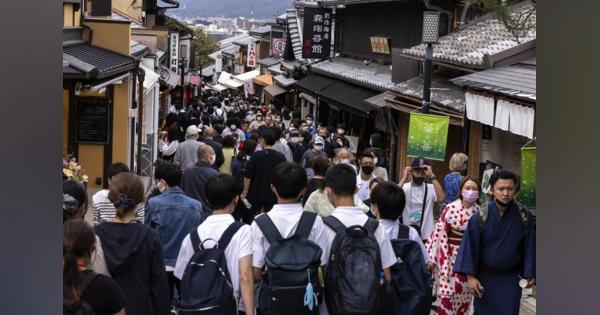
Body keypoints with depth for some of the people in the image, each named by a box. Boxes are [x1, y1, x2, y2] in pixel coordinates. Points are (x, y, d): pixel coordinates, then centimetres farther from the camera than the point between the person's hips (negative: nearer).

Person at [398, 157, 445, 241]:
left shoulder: (431, 188, -2)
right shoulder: (404, 187, -3)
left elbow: (441, 198, -22)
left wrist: (432, 176, -22)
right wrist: (404, 178, -20)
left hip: (426, 237, 0)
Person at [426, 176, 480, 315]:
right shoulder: (451, 208, -10)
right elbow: (440, 233, -8)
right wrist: (432, 258, -8)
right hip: (449, 255, -3)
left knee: (464, 294, 10)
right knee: (447, 291, -4)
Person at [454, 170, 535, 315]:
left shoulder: (525, 216, -10)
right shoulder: (480, 216, -13)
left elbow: (529, 246, -2)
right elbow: (470, 245, -9)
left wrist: (529, 274, 1)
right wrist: (470, 276, -11)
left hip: (511, 278, 0)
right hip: (485, 276, 0)